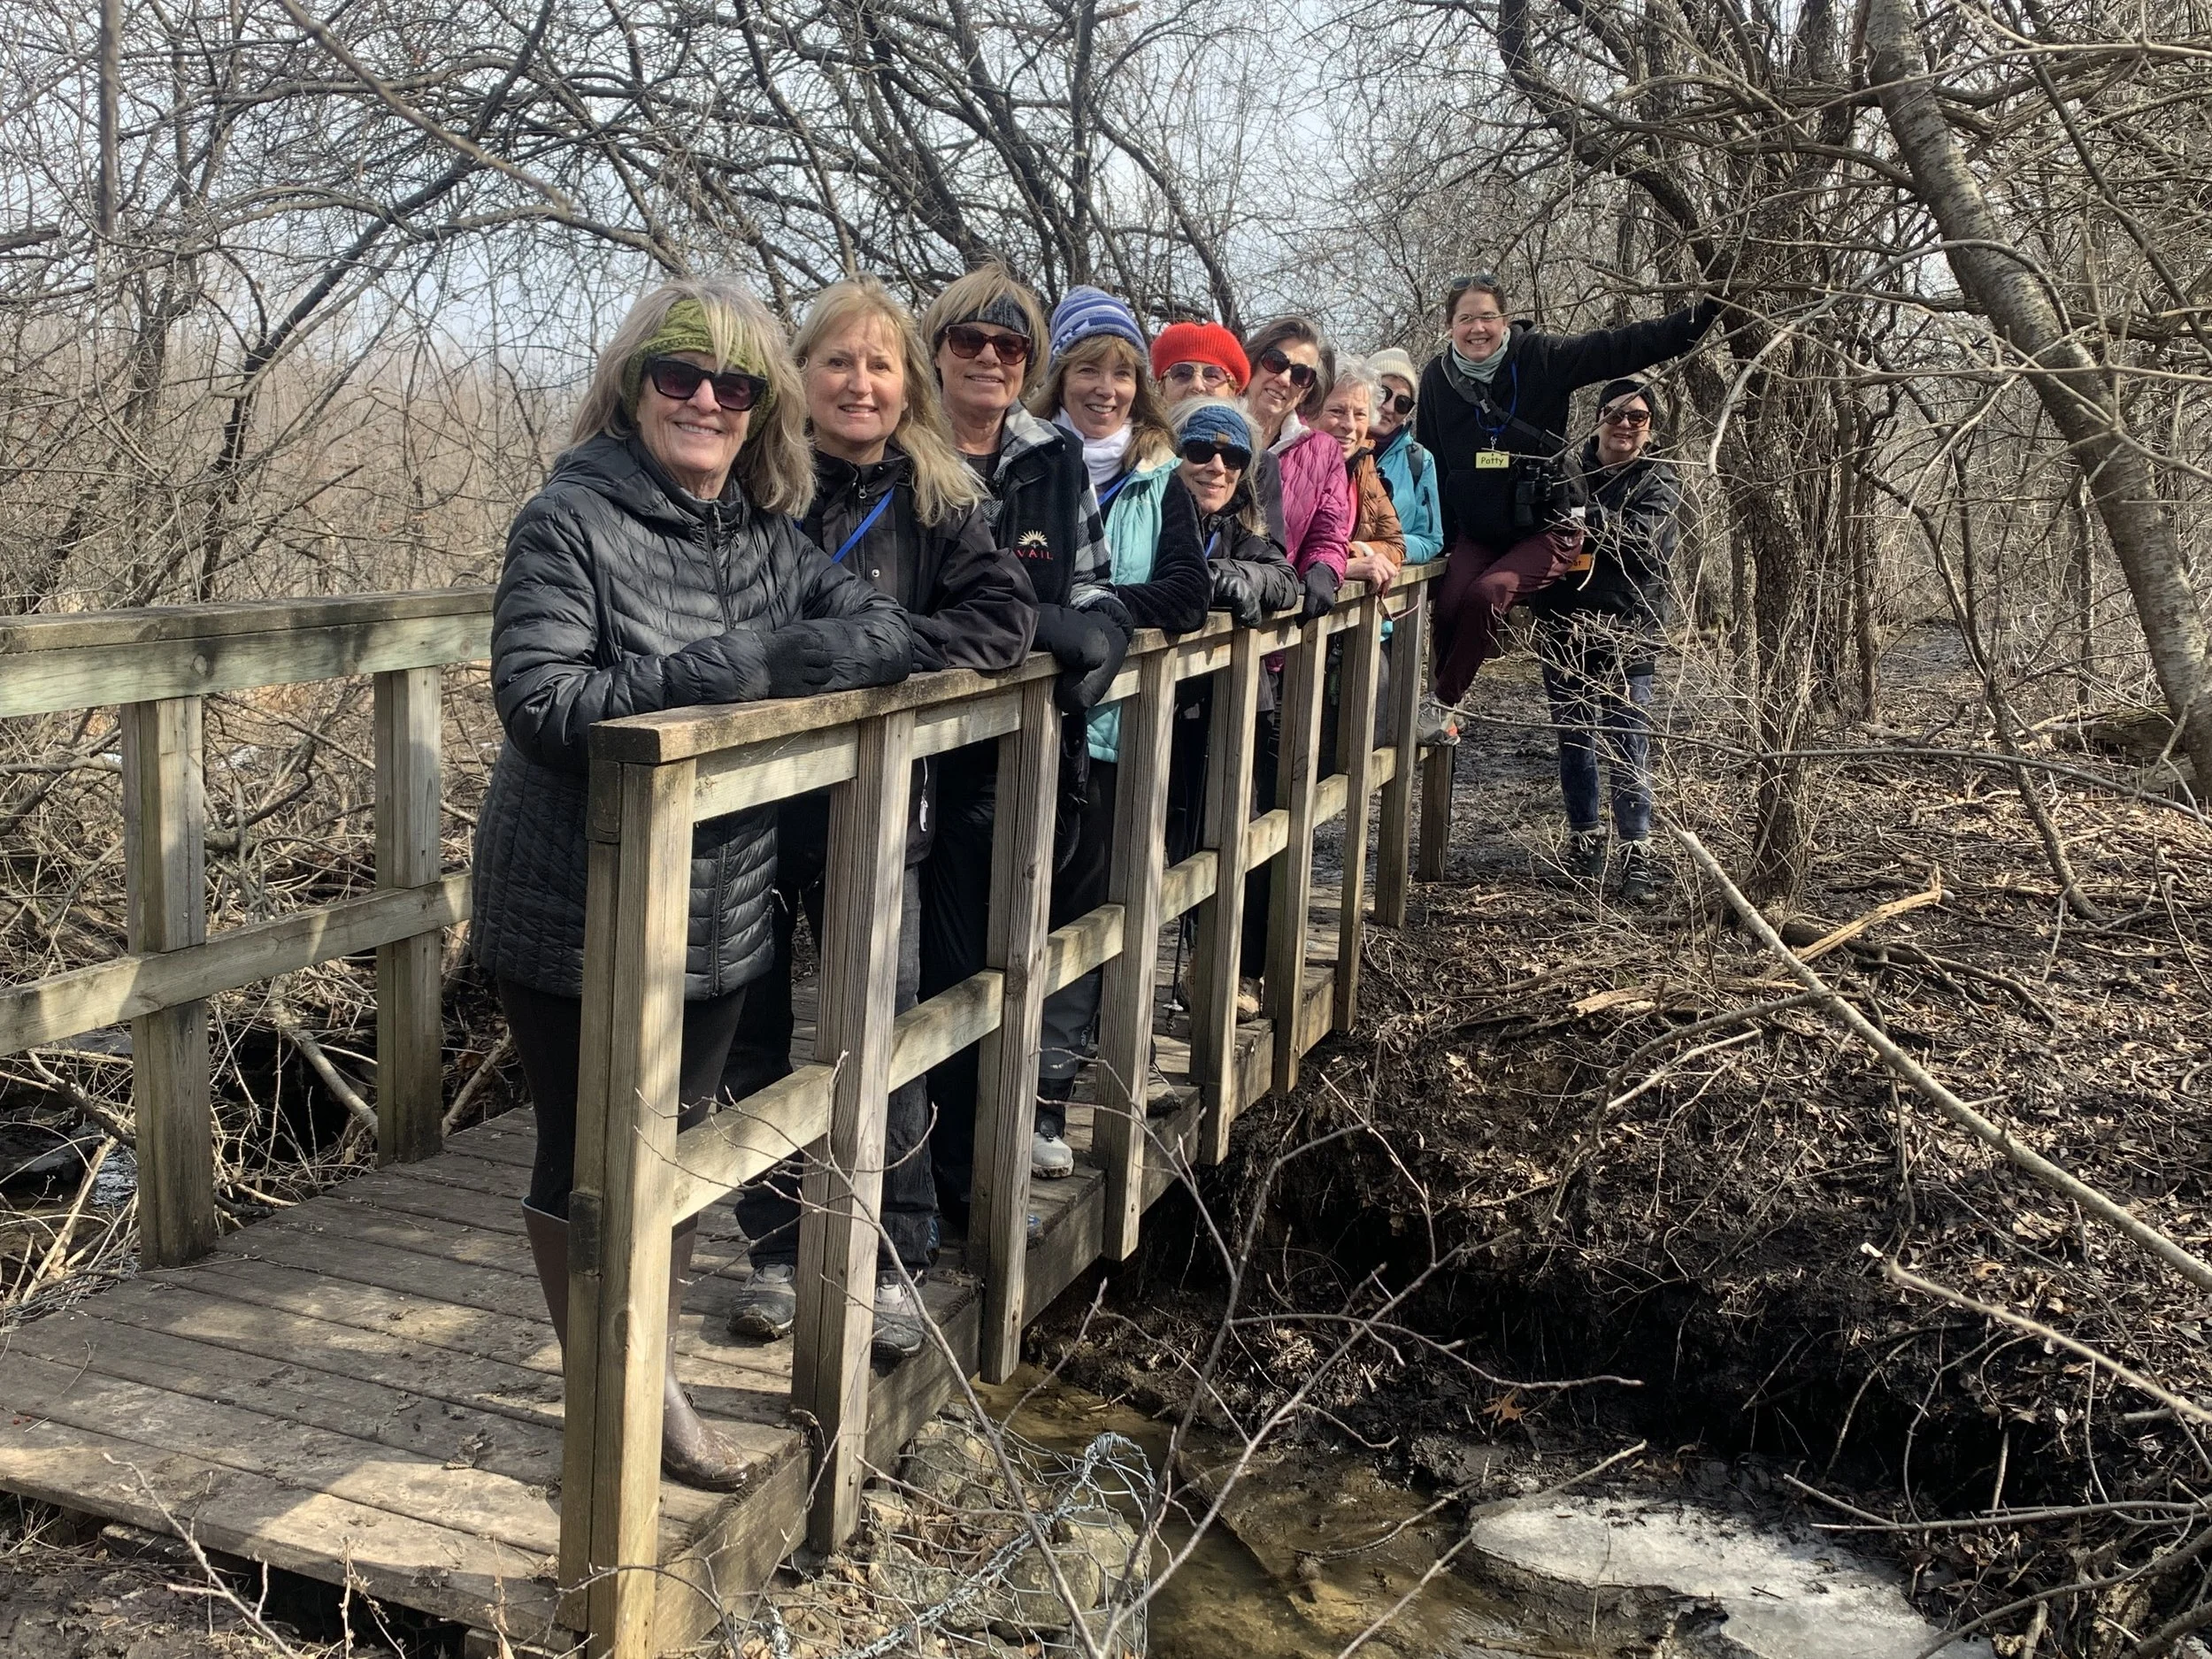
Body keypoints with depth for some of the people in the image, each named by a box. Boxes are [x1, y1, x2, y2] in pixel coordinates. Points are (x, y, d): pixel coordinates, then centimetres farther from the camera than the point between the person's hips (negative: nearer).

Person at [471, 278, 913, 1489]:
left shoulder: (766, 536, 5)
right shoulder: (571, 522, -13)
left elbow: (884, 632, -3)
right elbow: (538, 701, -24)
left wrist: (776, 657, -21)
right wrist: (716, 675, -27)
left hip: (719, 921, 6)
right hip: (576, 923, -6)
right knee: (587, 1162, 8)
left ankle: (650, 1391, 34)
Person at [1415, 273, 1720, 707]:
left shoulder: (1541, 358, -8)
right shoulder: (1437, 378, 3)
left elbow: (1625, 346, -12)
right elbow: (1429, 463, 13)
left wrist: (1706, 313, -20)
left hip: (1546, 529, -3)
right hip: (1476, 532, 3)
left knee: (1485, 594, -27)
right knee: (1449, 605, -22)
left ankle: (1441, 707, -15)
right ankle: (1445, 701, -2)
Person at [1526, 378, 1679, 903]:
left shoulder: (1658, 482, 2)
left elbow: (1643, 544, -15)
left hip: (1625, 634, -3)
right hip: (1562, 629, 3)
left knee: (1629, 747, -4)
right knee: (1573, 740, 12)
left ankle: (1637, 853, 3)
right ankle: (1584, 841, 25)